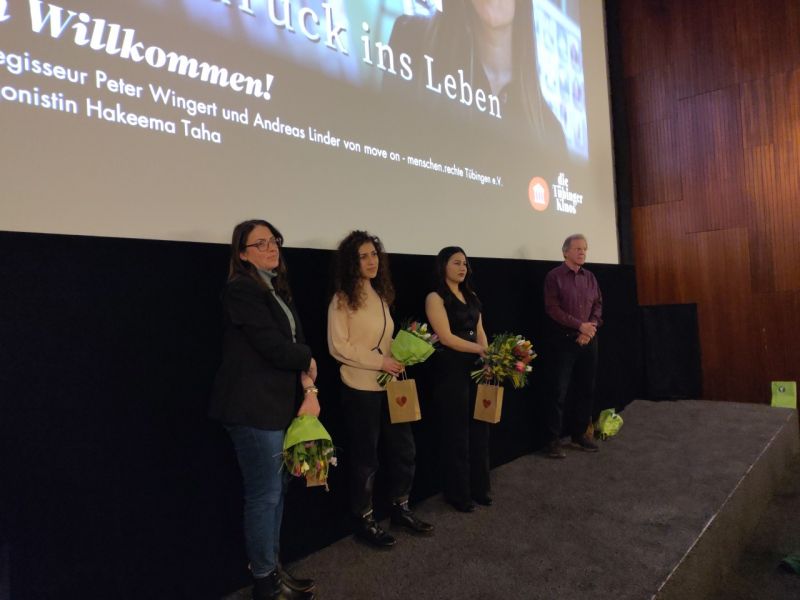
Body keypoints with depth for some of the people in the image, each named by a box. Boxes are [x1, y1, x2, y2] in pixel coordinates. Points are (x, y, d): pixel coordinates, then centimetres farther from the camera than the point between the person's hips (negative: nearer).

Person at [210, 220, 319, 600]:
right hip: (253, 407, -9)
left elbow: (295, 342, 6)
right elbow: (273, 346, -21)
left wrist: (309, 388, -7)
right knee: (264, 495, 4)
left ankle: (272, 569, 34)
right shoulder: (241, 289, -14)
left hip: (278, 403, 9)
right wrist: (308, 362, -2)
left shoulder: (277, 289, 13)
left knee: (276, 490, 17)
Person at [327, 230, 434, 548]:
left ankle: (401, 509, 34)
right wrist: (380, 361, -18)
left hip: (389, 385, 7)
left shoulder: (380, 295, 11)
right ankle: (364, 521, 26)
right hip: (361, 389, -7)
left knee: (404, 448, 14)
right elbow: (338, 347, -16)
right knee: (365, 457, 7)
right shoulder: (343, 298, -11)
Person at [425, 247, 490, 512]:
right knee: (457, 434, 4)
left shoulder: (471, 296, 15)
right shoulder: (435, 298, -7)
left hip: (476, 368, 7)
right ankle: (458, 493, 20)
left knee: (480, 429, 11)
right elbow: (446, 338, -15)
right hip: (451, 371, -6)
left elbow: (479, 331, 12)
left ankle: (478, 488, 27)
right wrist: (481, 350, -16)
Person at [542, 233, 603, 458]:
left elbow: (598, 305, 10)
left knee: (586, 389, 10)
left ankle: (579, 434, 24)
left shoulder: (590, 277, 12)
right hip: (564, 341, -6)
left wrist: (591, 327, -8)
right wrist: (580, 325, -16)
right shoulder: (554, 276, -5)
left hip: (588, 341, 6)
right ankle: (554, 439, 6)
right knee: (559, 391, -3)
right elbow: (552, 309, -12)